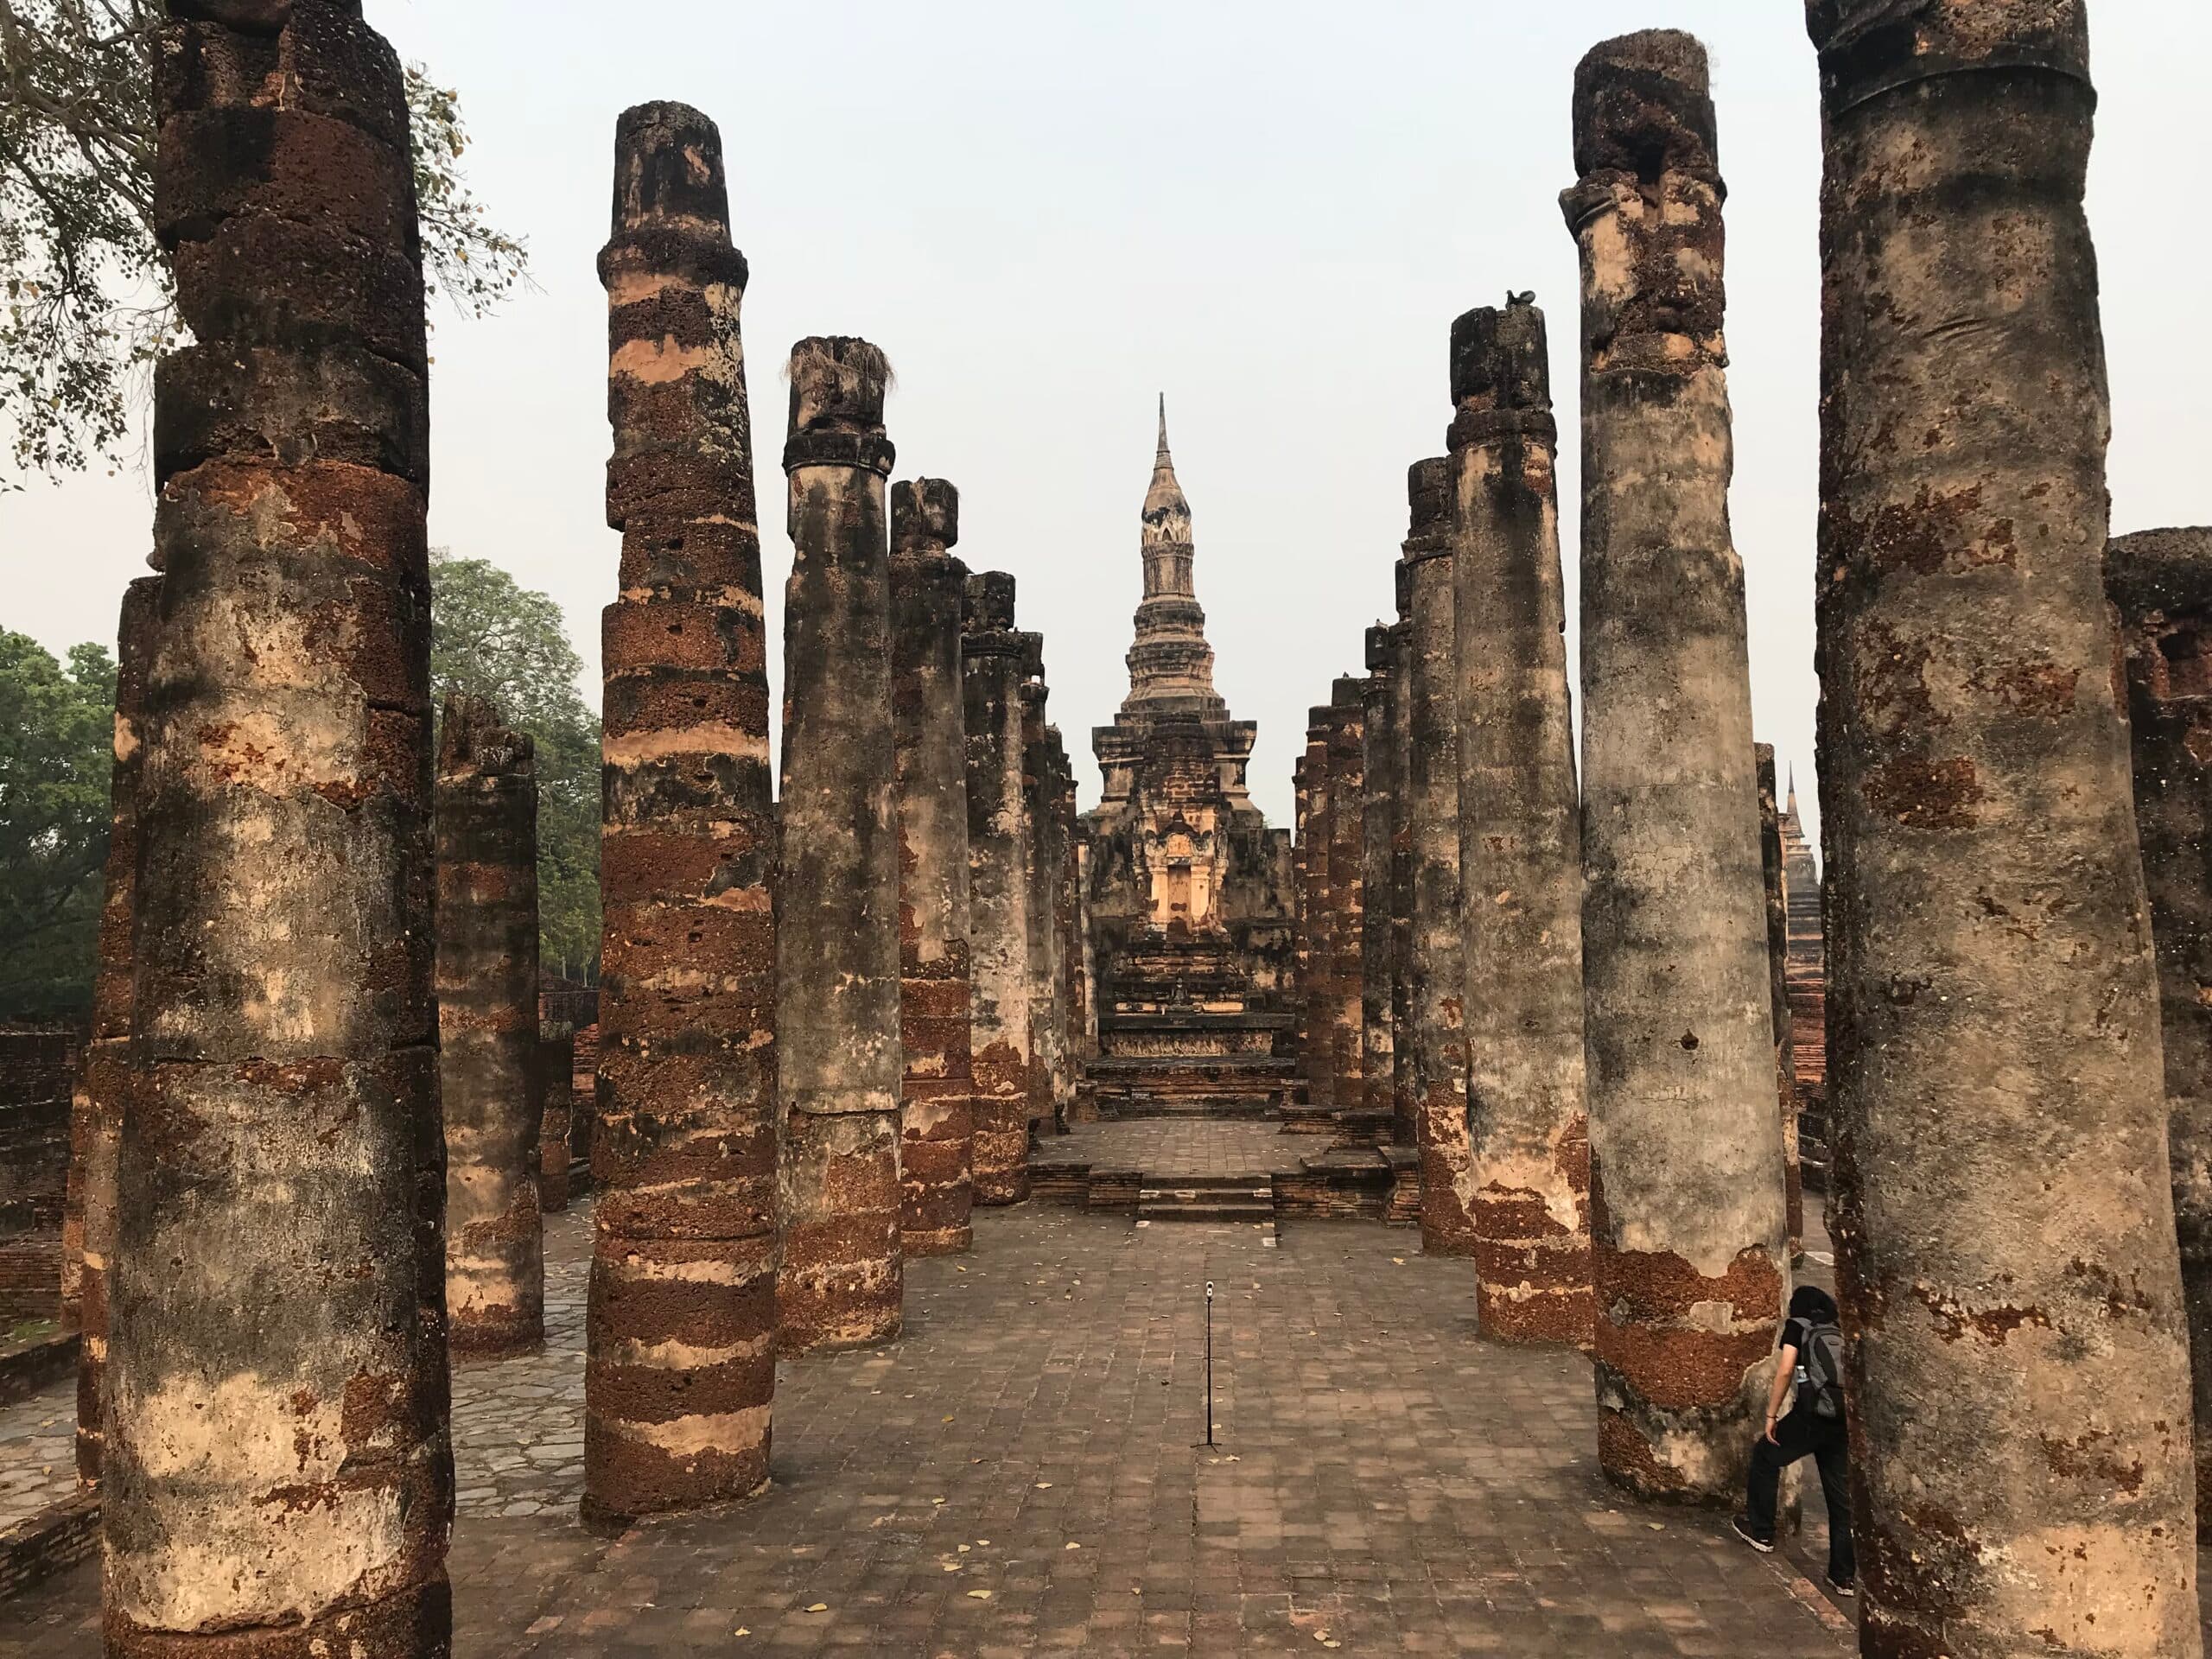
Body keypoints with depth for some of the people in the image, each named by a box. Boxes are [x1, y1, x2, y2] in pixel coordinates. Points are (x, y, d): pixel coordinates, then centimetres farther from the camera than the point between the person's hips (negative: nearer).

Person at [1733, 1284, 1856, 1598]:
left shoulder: (1797, 1326, 10)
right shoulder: (1843, 1333, 22)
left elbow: (1786, 1371, -4)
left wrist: (1771, 1414, 1)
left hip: (1813, 1415, -5)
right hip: (1844, 1420, 5)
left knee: (1765, 1457, 20)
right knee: (1841, 1498, 13)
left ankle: (1760, 1531, 26)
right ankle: (1844, 1576, 14)